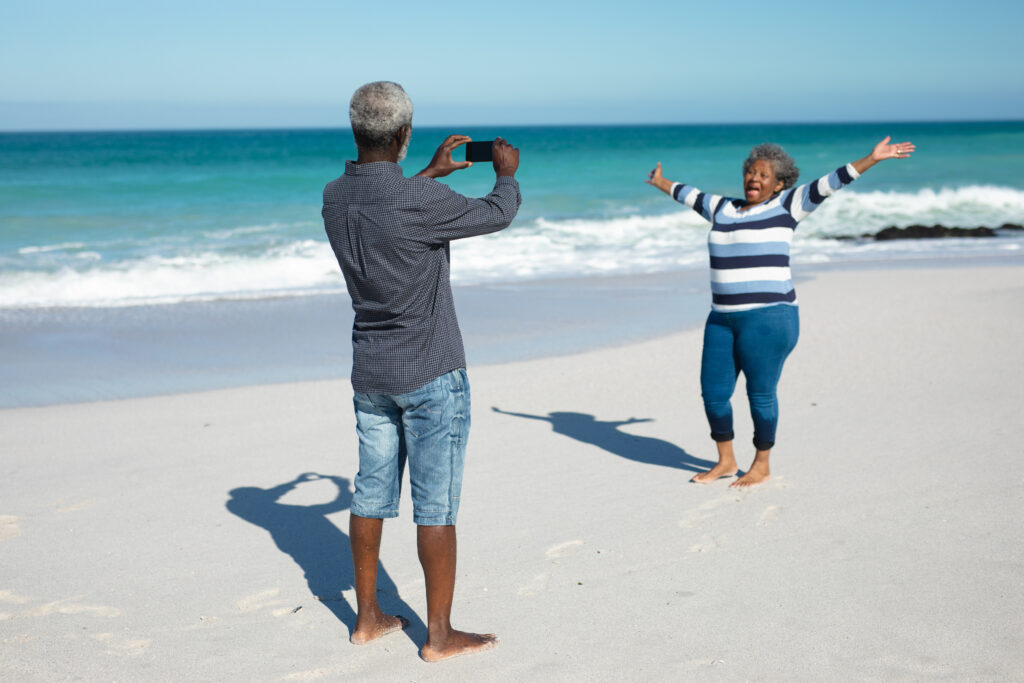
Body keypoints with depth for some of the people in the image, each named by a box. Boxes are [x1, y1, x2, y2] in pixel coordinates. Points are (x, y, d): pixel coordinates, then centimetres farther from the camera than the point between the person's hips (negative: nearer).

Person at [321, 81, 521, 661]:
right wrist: (507, 172, 14)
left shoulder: (335, 198, 0)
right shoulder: (420, 201, -21)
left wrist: (432, 173, 30)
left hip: (370, 372, 7)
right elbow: (496, 215, -6)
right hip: (430, 374, -7)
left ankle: (368, 616, 26)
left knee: (372, 494, 15)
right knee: (437, 505, 1)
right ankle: (440, 634, 9)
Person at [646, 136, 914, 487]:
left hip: (769, 317, -6)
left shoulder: (785, 206, 0)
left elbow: (828, 183, -5)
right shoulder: (723, 209, 15)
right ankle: (725, 461, 25)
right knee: (713, 392, 6)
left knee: (761, 393, 1)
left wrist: (871, 158, -11)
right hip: (723, 318, 6)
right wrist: (661, 183, 46)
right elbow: (690, 195, 32)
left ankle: (761, 466, 18)